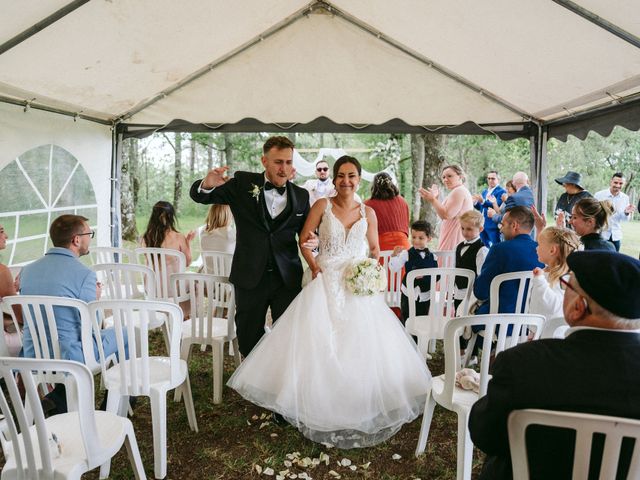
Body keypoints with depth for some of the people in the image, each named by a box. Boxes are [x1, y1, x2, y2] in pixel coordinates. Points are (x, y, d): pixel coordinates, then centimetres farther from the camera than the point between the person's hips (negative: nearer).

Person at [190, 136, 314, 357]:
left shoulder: (301, 195, 4)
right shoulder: (243, 183, -1)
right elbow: (200, 196, 1)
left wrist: (313, 241, -12)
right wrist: (207, 185, -23)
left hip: (288, 278, 1)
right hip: (250, 277, 0)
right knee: (248, 341, 12)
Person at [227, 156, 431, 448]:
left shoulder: (368, 212, 7)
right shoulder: (322, 205, 0)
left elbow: (374, 250, 13)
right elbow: (304, 240, 1)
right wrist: (314, 267, -12)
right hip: (326, 282, -2)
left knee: (362, 343, 1)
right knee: (319, 341, -4)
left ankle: (362, 407, 20)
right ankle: (319, 405, 12)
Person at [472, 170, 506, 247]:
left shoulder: (501, 192, -7)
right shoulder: (484, 191, 17)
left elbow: (497, 206, -21)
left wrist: (483, 201, -33)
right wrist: (475, 203, -4)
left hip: (493, 225, -8)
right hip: (482, 224, 8)